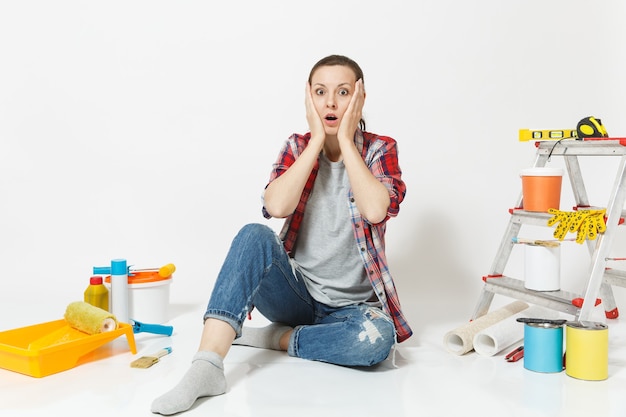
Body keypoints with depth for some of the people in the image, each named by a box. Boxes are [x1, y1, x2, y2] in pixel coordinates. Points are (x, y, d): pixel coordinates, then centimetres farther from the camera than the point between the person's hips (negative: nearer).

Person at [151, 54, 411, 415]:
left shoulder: (380, 150, -1)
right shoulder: (297, 148, 3)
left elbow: (375, 210, -23)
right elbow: (276, 206, -18)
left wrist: (345, 140, -16)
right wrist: (317, 140, -15)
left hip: (352, 304, -1)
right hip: (296, 292, 1)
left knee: (377, 337, -35)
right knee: (255, 235, -30)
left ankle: (276, 338, -13)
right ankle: (207, 367, -37)